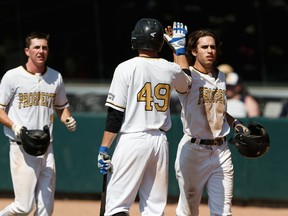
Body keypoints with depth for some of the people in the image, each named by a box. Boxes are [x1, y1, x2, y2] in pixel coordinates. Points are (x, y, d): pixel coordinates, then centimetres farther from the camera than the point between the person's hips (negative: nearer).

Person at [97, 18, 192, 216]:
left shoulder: (126, 68, -8)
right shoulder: (171, 69, 5)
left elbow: (115, 113, -10)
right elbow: (186, 84, 31)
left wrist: (104, 149, -7)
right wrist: (179, 49, 39)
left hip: (132, 140, -5)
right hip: (160, 142, 5)